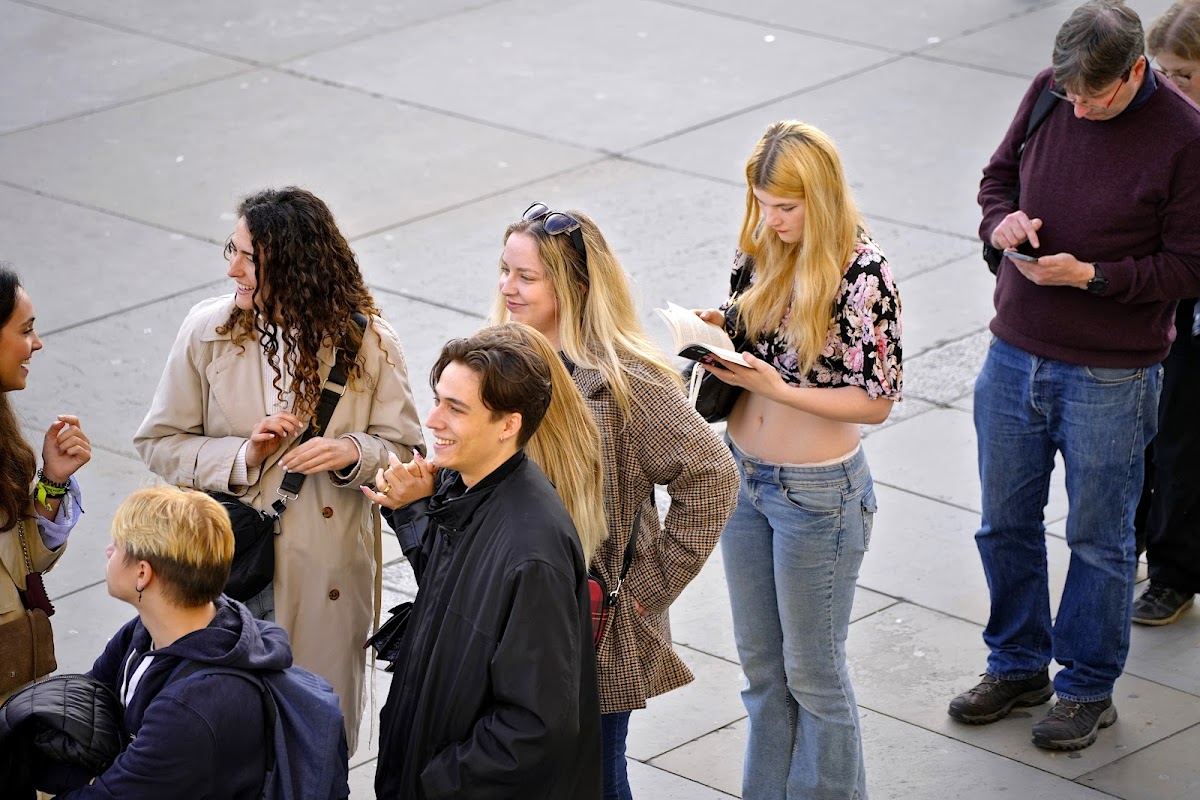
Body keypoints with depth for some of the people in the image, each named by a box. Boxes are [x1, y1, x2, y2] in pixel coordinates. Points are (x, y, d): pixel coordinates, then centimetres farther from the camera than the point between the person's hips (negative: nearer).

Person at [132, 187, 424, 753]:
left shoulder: (368, 344, -7)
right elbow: (158, 442, 0)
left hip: (326, 573, 0)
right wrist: (241, 456, -16)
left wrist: (352, 452, -20)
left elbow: (404, 449, 1)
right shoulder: (207, 331, -5)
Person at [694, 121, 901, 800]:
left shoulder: (865, 274, -19)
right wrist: (719, 330, -7)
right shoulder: (761, 249, -1)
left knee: (812, 671, 7)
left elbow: (877, 401, -16)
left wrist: (777, 388, -23)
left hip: (817, 490, -6)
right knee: (761, 664, 18)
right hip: (744, 477, 6)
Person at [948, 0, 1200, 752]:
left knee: (1098, 538, 9)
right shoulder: (1048, 93, -2)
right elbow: (1000, 174, 13)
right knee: (1006, 522, 16)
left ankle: (1088, 688, 26)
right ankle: (1017, 666, 35)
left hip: (1109, 378, -5)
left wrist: (1090, 275, -22)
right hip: (1015, 353, 5)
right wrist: (1003, 220, -9)